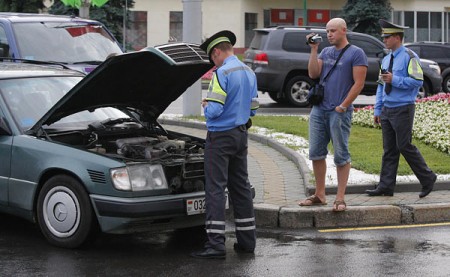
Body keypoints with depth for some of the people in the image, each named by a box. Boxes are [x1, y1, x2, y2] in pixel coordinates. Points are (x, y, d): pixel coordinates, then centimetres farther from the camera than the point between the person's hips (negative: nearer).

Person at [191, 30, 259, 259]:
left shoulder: (222, 73, -17)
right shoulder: (249, 73, 11)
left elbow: (214, 110, -22)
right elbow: (253, 109, 17)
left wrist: (206, 105, -2)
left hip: (220, 136, -8)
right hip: (241, 135, 8)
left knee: (215, 188, -7)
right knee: (241, 186, 14)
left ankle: (216, 244, -10)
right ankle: (247, 240, 18)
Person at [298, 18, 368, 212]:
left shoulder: (356, 53, -4)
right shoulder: (326, 52, 15)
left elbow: (358, 83, -9)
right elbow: (313, 74, 5)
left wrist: (343, 106, -13)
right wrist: (314, 50, -1)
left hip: (339, 112, -6)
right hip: (318, 109, 6)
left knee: (341, 155, -2)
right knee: (316, 153, 7)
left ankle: (340, 198, 2)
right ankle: (319, 195, 16)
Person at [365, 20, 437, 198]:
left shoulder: (410, 57, -8)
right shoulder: (386, 60, 17)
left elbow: (417, 81, -17)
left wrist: (394, 80, -18)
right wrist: (377, 110, 16)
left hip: (403, 110, -7)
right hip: (387, 110, 7)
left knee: (404, 146, -8)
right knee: (389, 150, 7)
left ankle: (427, 179, 6)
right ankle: (386, 186, 7)